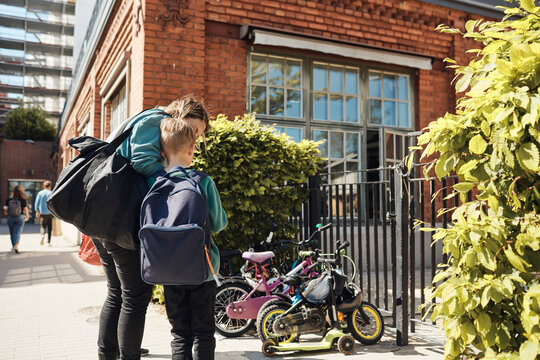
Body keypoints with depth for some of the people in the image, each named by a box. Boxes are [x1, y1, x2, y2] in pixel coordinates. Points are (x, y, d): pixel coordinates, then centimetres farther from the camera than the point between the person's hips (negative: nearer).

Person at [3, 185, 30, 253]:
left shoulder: (9, 199, -3)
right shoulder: (22, 200, -7)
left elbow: (5, 208, -5)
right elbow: (25, 209, -5)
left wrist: (6, 213, 17)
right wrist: (27, 216, 11)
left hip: (10, 217, 2)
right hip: (20, 217, -2)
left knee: (12, 232, 17)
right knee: (18, 232, -3)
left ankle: (13, 246, 28)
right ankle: (16, 245, -23)